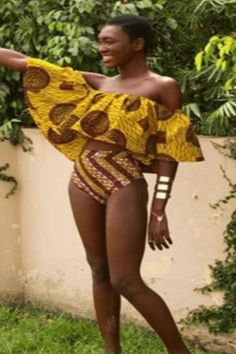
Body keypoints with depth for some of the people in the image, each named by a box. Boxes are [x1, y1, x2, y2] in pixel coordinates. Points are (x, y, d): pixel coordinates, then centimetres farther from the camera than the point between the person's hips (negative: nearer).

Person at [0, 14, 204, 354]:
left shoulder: (163, 87, 0)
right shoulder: (96, 84, 14)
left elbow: (168, 153, -4)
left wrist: (159, 209, -11)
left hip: (124, 183, -6)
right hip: (84, 180, 6)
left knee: (126, 280, -8)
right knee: (99, 271, 9)